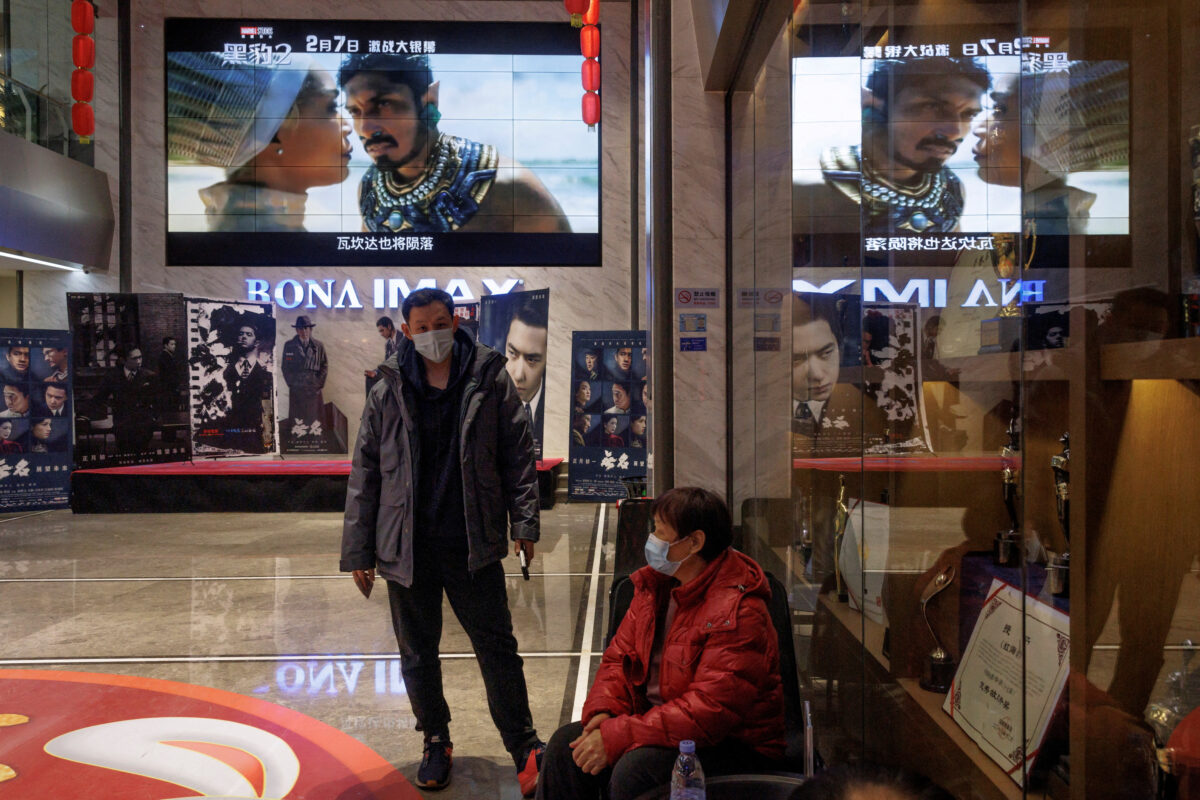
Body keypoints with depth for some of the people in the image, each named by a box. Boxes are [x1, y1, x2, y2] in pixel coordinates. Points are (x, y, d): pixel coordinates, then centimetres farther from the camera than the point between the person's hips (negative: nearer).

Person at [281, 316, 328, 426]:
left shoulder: (318, 346, 9)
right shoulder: (289, 345, 7)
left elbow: (324, 366, 10)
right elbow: (285, 367, 9)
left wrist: (319, 383, 0)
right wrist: (291, 383, 0)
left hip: (314, 389, 0)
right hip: (296, 389, 0)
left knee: (314, 420, -2)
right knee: (295, 420, -2)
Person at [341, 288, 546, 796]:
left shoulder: (490, 382, -1)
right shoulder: (387, 393, 2)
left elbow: (518, 453, 1)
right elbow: (364, 474, 4)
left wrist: (524, 521, -8)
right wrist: (358, 551, 3)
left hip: (473, 544, -2)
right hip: (406, 545, 2)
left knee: (497, 647, 3)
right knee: (417, 654, 14)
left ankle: (525, 748, 14)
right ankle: (436, 742, 33)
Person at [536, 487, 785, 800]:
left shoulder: (738, 612, -23)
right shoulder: (654, 583, 4)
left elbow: (709, 709, -28)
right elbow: (619, 656, 10)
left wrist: (616, 737, -29)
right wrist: (603, 711, -12)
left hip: (734, 745, -7)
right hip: (658, 721, 7)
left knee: (635, 770, -32)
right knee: (566, 743, -10)